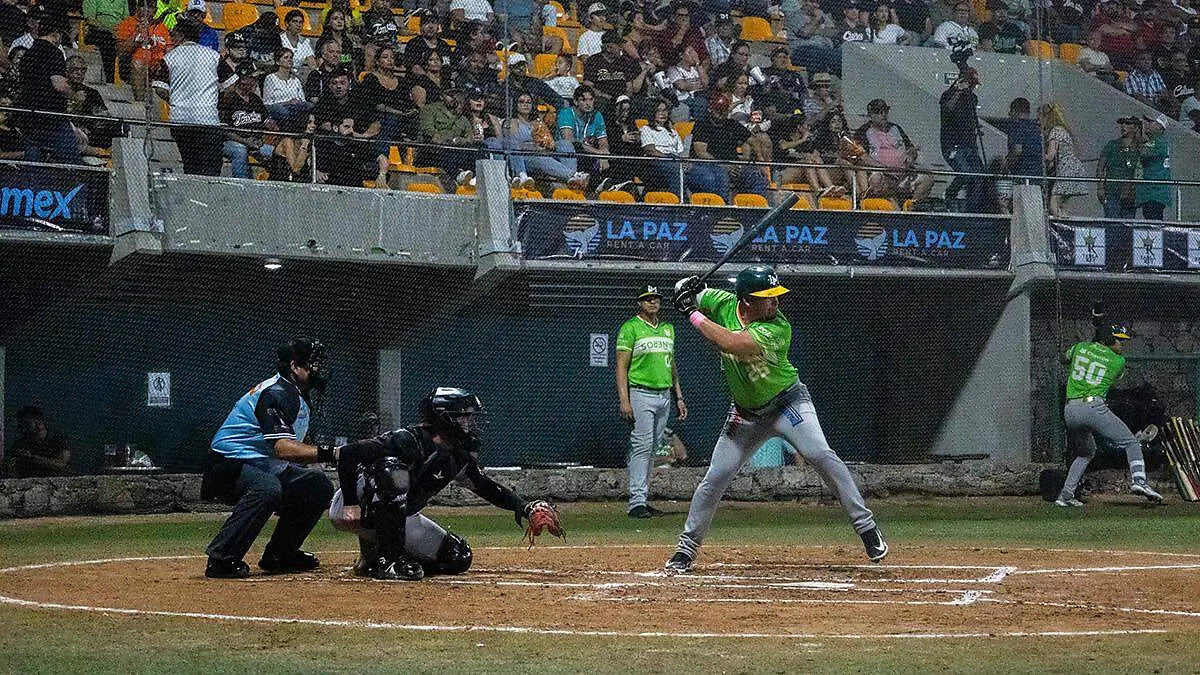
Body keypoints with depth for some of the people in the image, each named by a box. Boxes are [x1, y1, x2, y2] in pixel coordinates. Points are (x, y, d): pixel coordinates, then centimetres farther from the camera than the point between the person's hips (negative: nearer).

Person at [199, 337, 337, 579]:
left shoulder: (300, 398, 12)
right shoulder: (276, 393, -21)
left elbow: (294, 448, 17)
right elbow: (283, 448, -35)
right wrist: (327, 453, -42)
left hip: (262, 466, 10)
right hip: (228, 466, -10)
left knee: (318, 485, 6)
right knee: (267, 488, -38)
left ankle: (279, 555, 11)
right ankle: (220, 560, -33)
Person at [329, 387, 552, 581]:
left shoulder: (456, 458, 1)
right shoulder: (408, 441, -24)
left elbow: (485, 486, 13)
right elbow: (348, 452, -29)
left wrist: (524, 507, -3)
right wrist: (350, 504, -33)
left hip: (398, 518, 8)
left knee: (458, 558, -2)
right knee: (393, 471, -38)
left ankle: (372, 557, 8)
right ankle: (388, 560, -29)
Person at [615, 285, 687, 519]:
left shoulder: (668, 328, 17)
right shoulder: (630, 328, -5)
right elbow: (621, 366, -9)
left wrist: (679, 398, 18)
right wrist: (624, 401, -18)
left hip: (664, 396, 7)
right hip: (640, 395, -7)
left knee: (653, 448, 7)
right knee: (641, 447, -12)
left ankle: (643, 500, 11)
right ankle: (637, 502, -13)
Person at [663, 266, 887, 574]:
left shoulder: (778, 329, -28)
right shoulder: (723, 303, -13)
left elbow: (730, 343, -41)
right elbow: (693, 295, 6)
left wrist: (694, 315, -31)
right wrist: (686, 289, -19)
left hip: (788, 403, -4)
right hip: (745, 414, 4)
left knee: (820, 455, -24)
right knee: (715, 478, 0)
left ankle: (866, 526, -16)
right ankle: (686, 549, 14)